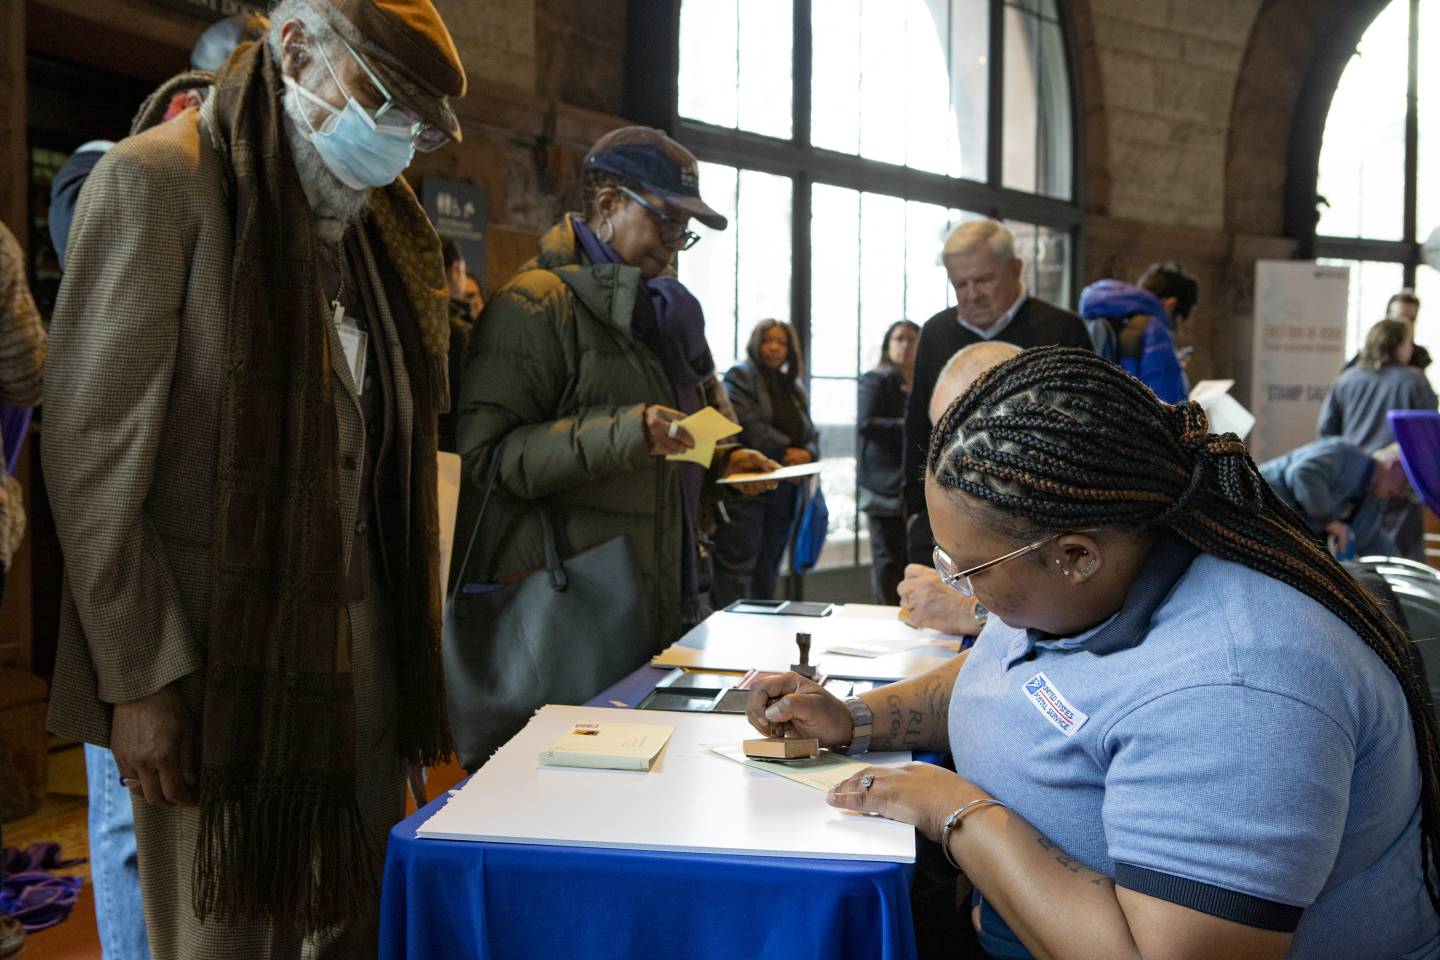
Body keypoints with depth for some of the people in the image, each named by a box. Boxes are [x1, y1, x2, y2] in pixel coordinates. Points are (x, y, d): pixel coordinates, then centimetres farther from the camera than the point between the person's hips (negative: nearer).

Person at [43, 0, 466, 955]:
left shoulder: (376, 222, 13)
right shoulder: (157, 181, -9)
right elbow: (92, 452, -13)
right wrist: (140, 679, -14)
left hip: (357, 653, 6)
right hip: (222, 658, -6)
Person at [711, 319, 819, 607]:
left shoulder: (793, 388, 21)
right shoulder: (739, 376, 1)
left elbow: (811, 435, 15)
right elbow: (747, 423, -14)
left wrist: (806, 454, -8)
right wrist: (785, 450, -16)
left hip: (784, 491, 7)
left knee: (768, 572, 9)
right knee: (737, 568, -11)